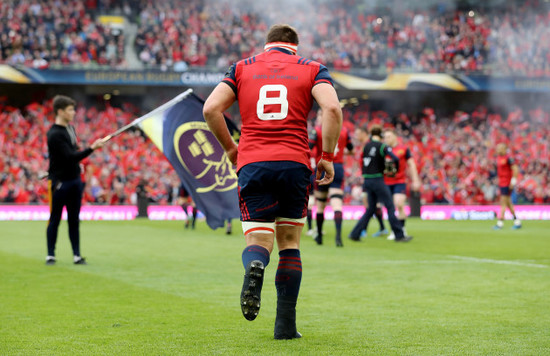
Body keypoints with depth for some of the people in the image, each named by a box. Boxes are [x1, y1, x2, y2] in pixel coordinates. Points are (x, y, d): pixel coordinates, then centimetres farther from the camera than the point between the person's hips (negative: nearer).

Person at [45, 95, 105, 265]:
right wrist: (92, 148, -29)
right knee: (55, 219, 1)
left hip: (74, 180, 7)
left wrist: (78, 164, 11)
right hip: (59, 181, -7)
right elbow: (70, 156, -24)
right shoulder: (54, 134, -18)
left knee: (74, 220, 8)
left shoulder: (70, 128, 10)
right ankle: (50, 255, 9)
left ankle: (76, 255, 10)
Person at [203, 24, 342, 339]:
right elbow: (332, 107, -7)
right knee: (290, 242, 14)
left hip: (252, 163, 0)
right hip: (295, 163, 0)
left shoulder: (242, 68, 15)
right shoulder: (312, 68, 11)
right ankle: (286, 324, 9)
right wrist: (328, 157, 0)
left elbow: (211, 108, 3)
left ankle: (255, 267, -34)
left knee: (258, 241, 4)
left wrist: (230, 148, 16)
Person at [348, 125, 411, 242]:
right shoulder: (382, 146, -11)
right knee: (390, 207, 1)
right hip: (377, 180, -6)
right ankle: (399, 235, 2)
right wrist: (395, 168, -1)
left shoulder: (367, 146, 8)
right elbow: (395, 159, -21)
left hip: (367, 180, 6)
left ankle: (355, 234, 11)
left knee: (370, 209, 15)